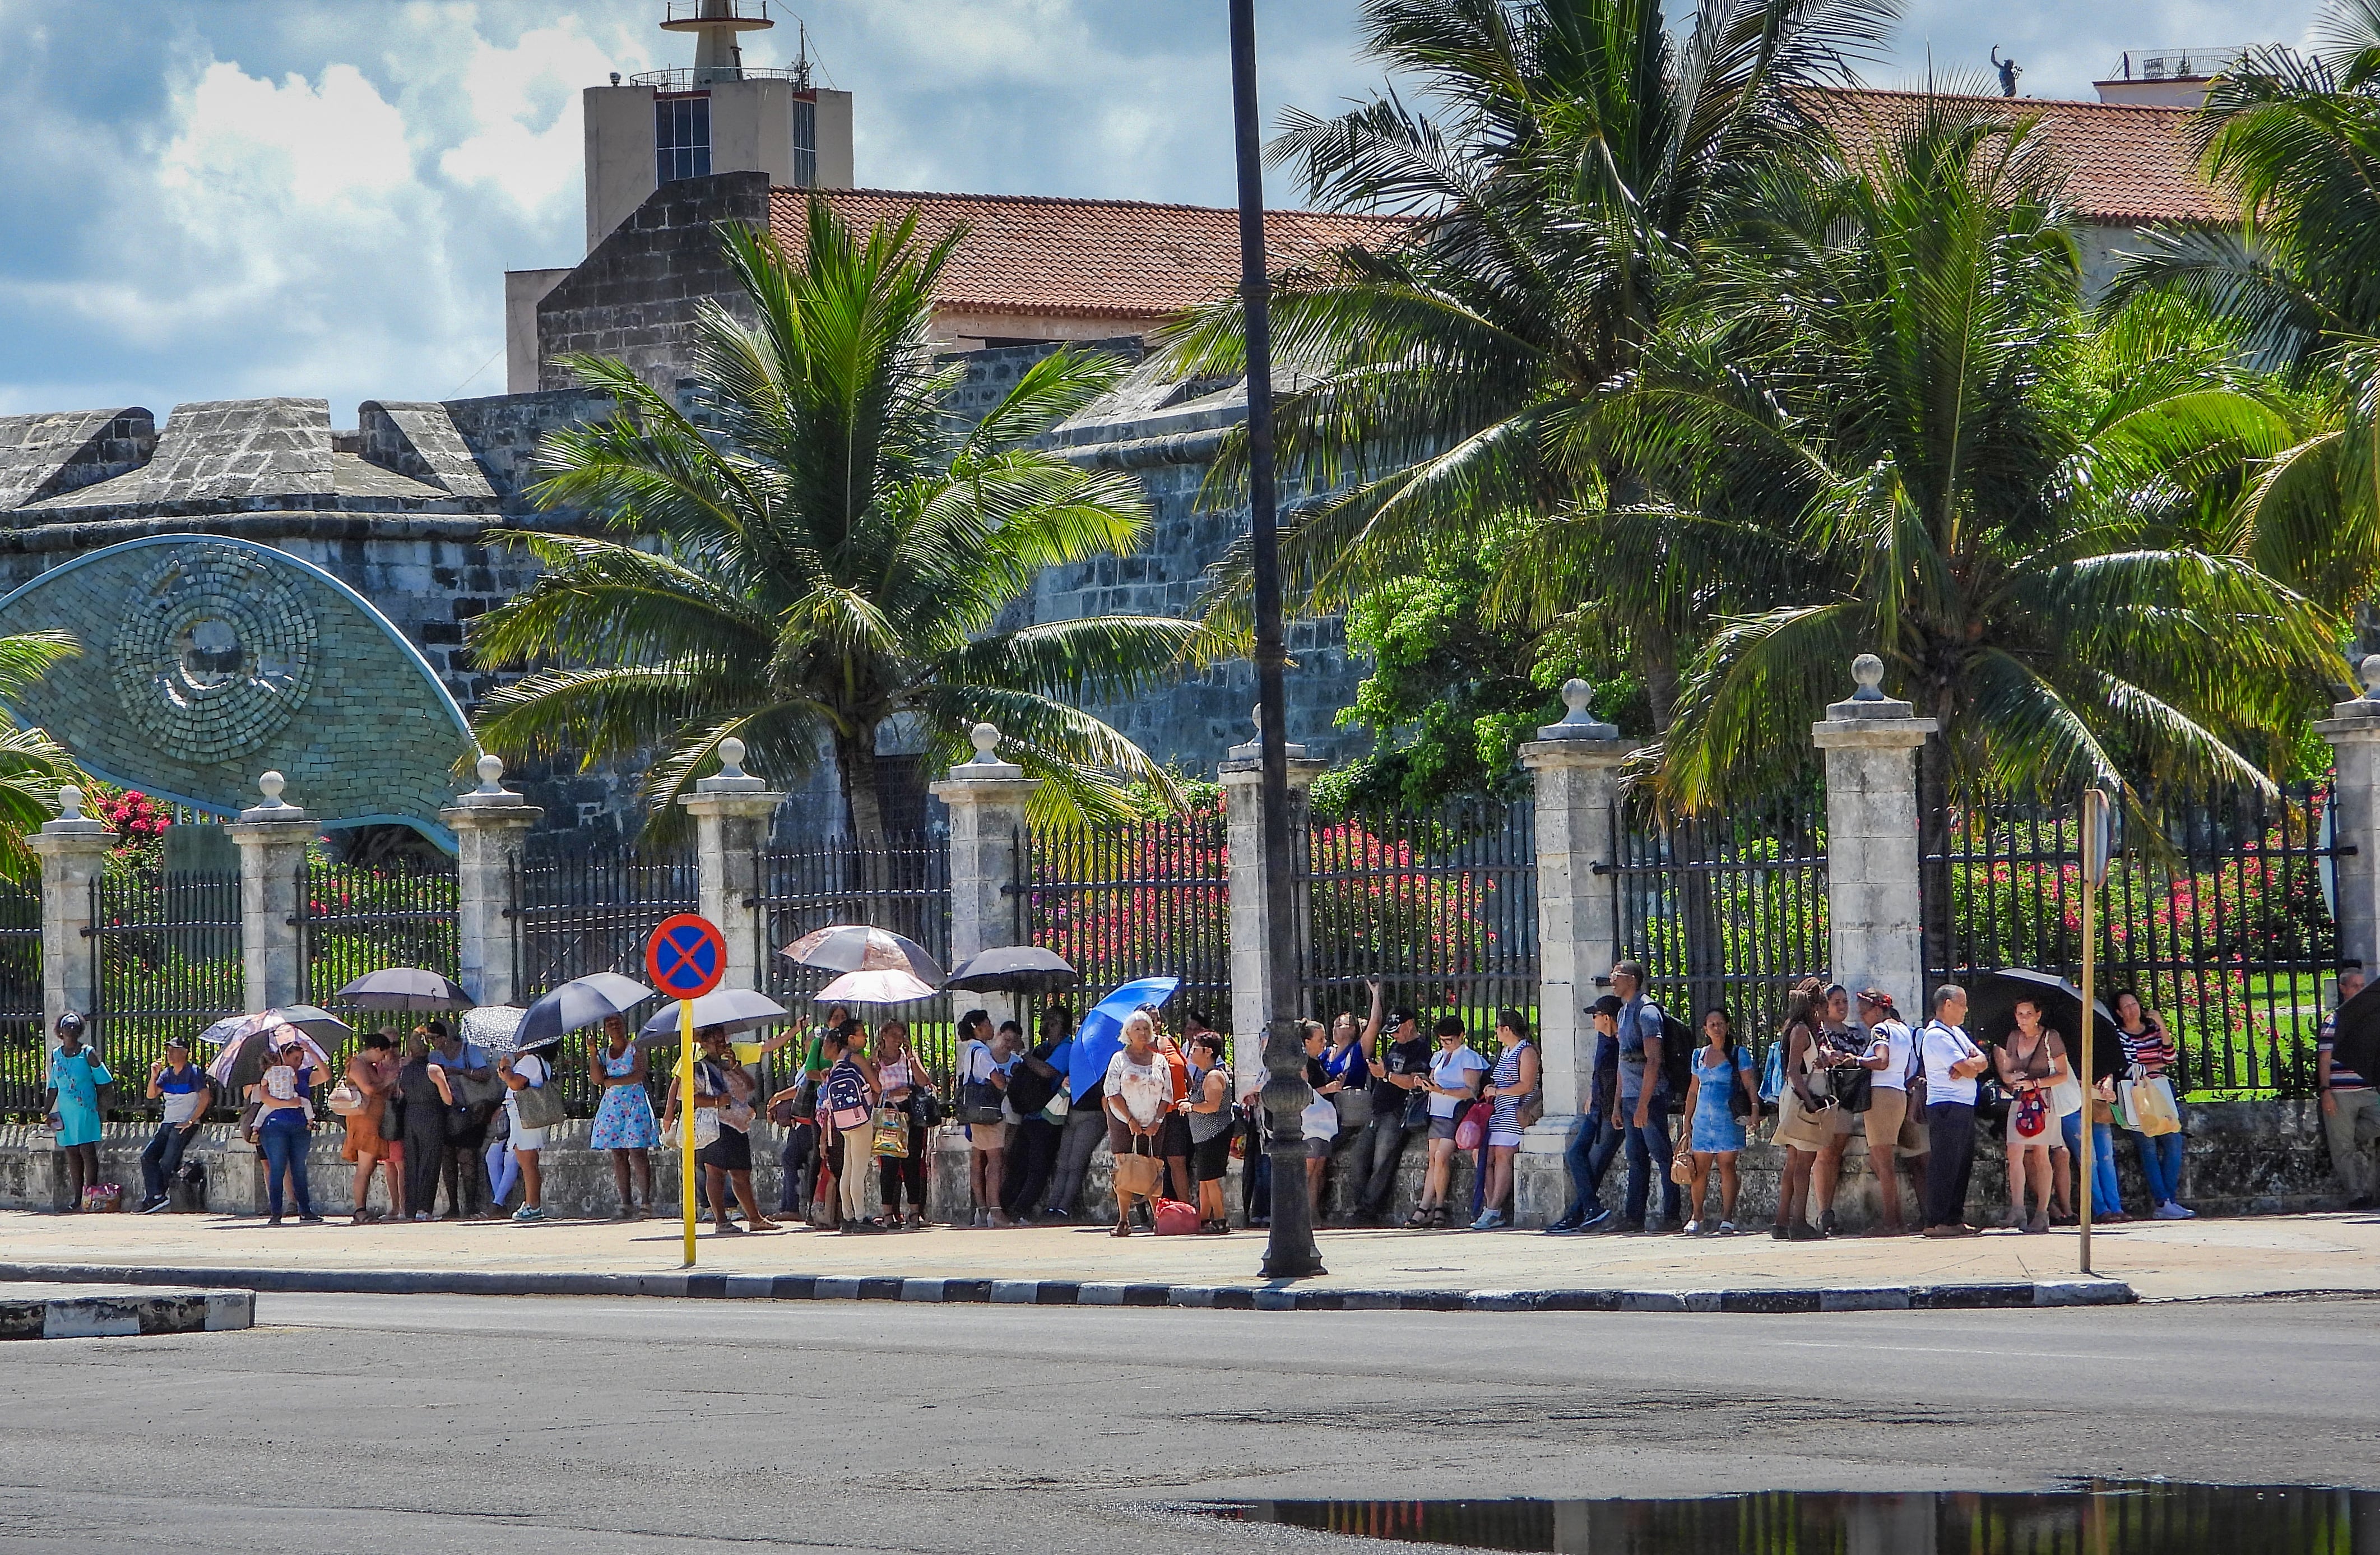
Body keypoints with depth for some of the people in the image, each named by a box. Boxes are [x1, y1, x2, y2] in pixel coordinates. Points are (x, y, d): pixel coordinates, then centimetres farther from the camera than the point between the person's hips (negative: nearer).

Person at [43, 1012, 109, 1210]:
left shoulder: (88, 1054, -2)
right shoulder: (56, 1055, 11)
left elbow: (104, 1081, -1)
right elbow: (53, 1087, 16)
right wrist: (46, 1112, 12)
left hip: (85, 1111, -5)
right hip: (65, 1113, 5)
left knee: (87, 1151, -8)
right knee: (72, 1154, 6)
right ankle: (77, 1198, 9)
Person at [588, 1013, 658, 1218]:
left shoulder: (635, 1049, 3)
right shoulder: (603, 1053, 15)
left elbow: (639, 1075, -10)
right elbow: (596, 1079, 2)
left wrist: (612, 1081, -5)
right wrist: (592, 1053, -5)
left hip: (635, 1104, -5)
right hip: (612, 1107, 5)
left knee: (637, 1153, -12)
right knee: (618, 1156, 0)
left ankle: (646, 1202, -13)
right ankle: (626, 1204, 0)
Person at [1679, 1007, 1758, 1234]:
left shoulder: (1738, 1054, 3)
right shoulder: (1700, 1055, 15)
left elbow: (1749, 1085, -2)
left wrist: (1754, 1106, -19)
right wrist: (1687, 1122, 16)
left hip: (1728, 1119, -4)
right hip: (1702, 1119, 4)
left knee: (1727, 1166, -6)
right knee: (1700, 1169, 0)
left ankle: (1727, 1218, -3)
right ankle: (1695, 1217, 8)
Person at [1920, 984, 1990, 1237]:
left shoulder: (1957, 1033, 20)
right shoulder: (1937, 1036, -11)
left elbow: (1982, 1063, 12)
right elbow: (1968, 1070, -18)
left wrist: (1970, 1063, -10)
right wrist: (1973, 1062, 4)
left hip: (1964, 1107, 10)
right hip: (1946, 1108, -10)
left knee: (1963, 1165, 10)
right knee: (1944, 1165, -10)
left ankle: (1954, 1219, 15)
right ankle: (1936, 1223, -10)